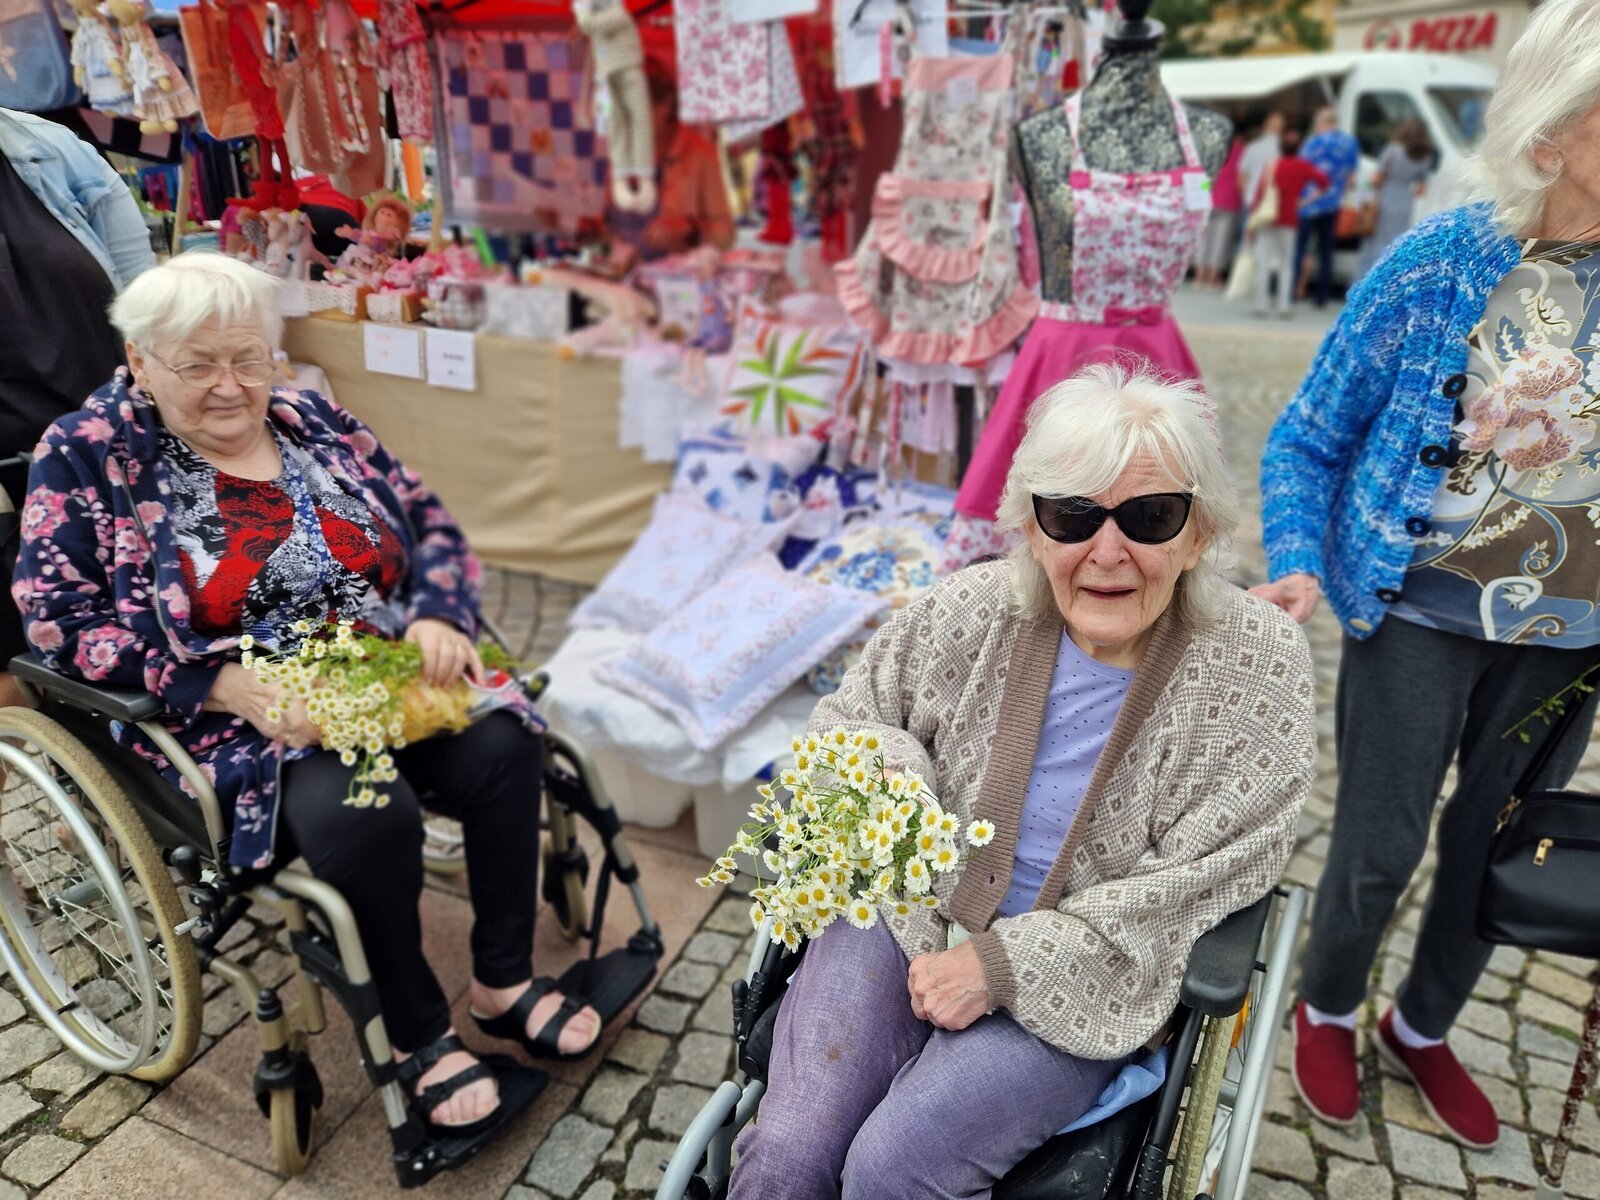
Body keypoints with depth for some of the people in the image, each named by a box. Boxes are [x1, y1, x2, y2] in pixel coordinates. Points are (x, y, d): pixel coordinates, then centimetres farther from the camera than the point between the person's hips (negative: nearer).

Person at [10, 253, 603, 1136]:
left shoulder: (313, 421, 9)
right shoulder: (87, 455, -2)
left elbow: (430, 525, 11)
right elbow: (61, 620, -8)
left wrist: (437, 616, -11)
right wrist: (226, 685, -20)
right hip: (236, 718, -4)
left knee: (502, 746, -21)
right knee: (365, 811, -32)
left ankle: (503, 981, 1)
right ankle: (416, 1038, -6)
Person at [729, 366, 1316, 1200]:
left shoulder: (1258, 668, -12)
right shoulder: (975, 608, -8)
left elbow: (1184, 893, -11)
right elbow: (845, 719, 8)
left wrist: (1004, 964, -15)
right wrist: (891, 770, -15)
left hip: (1075, 985, -1)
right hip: (909, 913, 2)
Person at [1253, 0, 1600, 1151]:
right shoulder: (1442, 263, -12)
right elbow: (1309, 440, -7)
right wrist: (1301, 570, -22)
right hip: (1422, 612, -4)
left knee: (1495, 843, 17)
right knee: (1382, 846, 6)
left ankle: (1424, 1026, 42)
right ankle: (1328, 1011, 36)